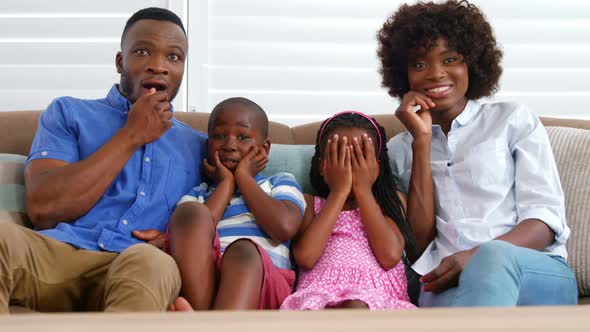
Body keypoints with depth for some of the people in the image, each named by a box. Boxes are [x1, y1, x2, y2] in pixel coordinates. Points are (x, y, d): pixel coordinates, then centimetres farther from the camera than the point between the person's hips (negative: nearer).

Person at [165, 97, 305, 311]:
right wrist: (226, 183, 11)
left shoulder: (280, 183, 23)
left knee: (243, 250, -34)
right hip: (200, 280, 2)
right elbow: (191, 236, 2)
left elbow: (285, 227, -2)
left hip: (260, 283, -1)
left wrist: (243, 178, 10)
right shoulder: (196, 195, 26)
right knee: (191, 212, -22)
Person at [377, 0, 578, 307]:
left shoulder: (513, 119, 14)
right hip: (447, 282, 0)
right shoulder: (399, 150, 18)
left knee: (492, 258, -38)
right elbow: (421, 242, 4)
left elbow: (546, 219, 1)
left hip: (540, 275, 0)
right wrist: (422, 142, 1)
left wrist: (479, 256, -19)